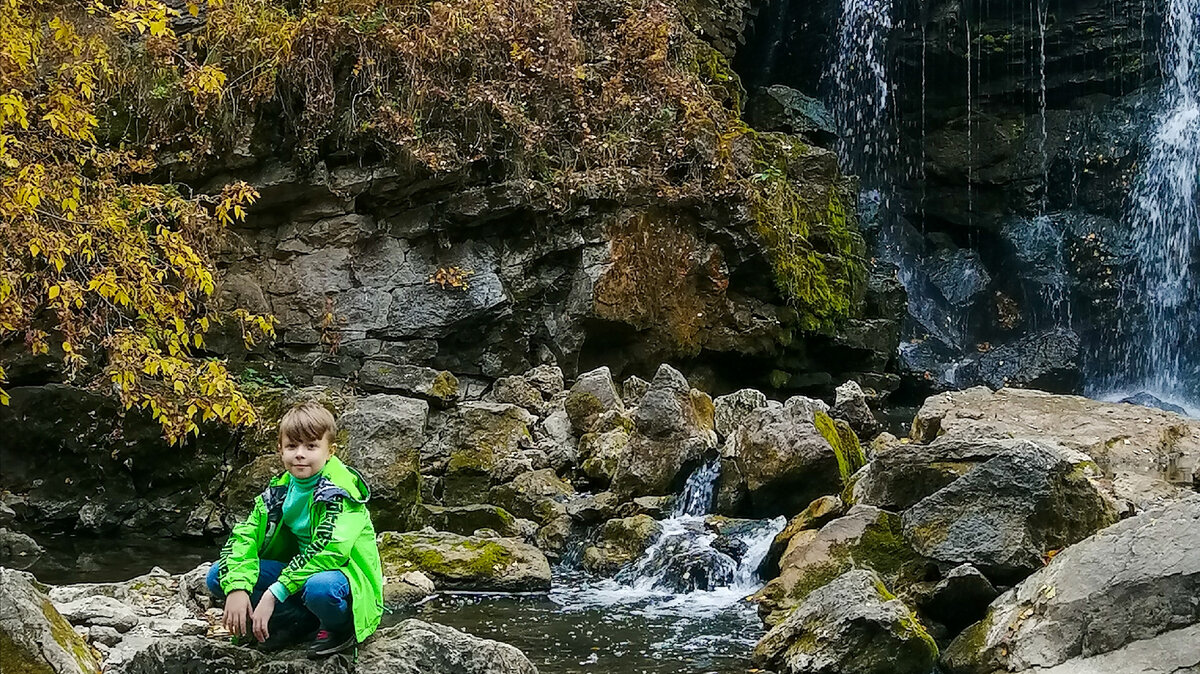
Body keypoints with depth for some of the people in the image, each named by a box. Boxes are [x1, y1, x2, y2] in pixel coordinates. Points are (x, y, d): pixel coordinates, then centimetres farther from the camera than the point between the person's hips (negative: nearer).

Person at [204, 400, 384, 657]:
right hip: (299, 572, 7)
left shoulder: (341, 490, -19)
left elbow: (328, 551, -31)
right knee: (218, 576, -6)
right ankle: (301, 621, -2)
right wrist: (236, 587, -21)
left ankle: (340, 628, -7)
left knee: (319, 587, -43)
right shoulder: (280, 488, 2)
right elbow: (244, 535, -2)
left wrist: (273, 594, -33)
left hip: (347, 575, -7)